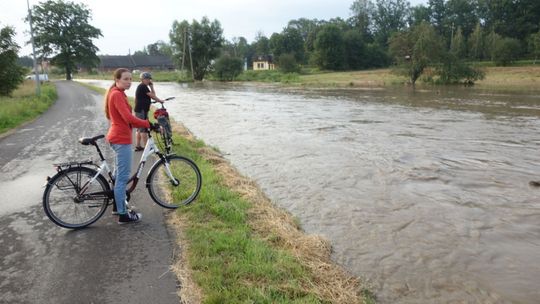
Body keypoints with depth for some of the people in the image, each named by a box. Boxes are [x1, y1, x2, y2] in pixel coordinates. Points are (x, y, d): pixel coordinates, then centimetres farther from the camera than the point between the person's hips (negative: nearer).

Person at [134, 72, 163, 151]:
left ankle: (138, 146, 17)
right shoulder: (143, 86, -12)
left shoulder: (141, 86, 19)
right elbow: (152, 95, -14)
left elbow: (152, 95, 13)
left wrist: (151, 86, 4)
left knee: (140, 129, 13)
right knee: (144, 129, -7)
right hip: (142, 110, -11)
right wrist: (160, 100, -2)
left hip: (140, 110, 11)